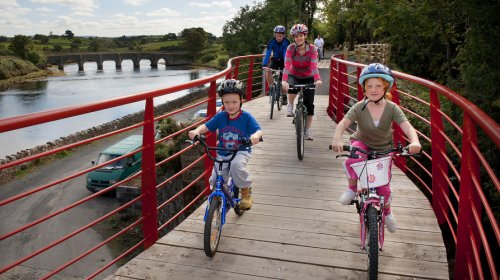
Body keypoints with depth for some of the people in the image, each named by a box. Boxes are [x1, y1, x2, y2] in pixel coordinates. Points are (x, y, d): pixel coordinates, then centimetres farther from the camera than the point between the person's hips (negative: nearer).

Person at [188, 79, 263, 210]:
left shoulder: (246, 116, -10)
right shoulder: (220, 116, -3)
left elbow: (258, 130, -20)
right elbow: (207, 126, -8)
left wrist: (256, 135, -45)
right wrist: (196, 131, -31)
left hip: (241, 151, -3)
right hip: (223, 153, 3)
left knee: (236, 165, -36)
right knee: (215, 180, -9)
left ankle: (246, 191, -10)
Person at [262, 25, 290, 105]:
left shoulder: (287, 42, -25)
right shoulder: (272, 42, -21)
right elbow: (268, 54, -29)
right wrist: (264, 65, -43)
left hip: (283, 60, -2)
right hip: (275, 60, 2)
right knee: (268, 72, -23)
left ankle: (284, 96, 1)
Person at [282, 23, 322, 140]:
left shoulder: (312, 49, -18)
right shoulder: (291, 48, -17)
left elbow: (314, 65, -31)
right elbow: (287, 65, -30)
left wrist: (317, 79, -49)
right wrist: (284, 80, -47)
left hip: (308, 78, 1)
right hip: (294, 76, -1)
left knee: (309, 103, -8)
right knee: (292, 87, -36)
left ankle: (308, 130, 5)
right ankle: (290, 105, -6)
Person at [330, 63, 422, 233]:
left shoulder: (392, 108, -18)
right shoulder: (359, 107, -20)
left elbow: (407, 126, -27)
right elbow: (343, 123, -32)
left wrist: (414, 141, -50)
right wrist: (337, 139, -53)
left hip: (383, 148, 1)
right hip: (361, 142, -1)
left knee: (384, 187, 0)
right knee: (352, 161, -38)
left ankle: (387, 211, 36)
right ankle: (352, 188, -6)